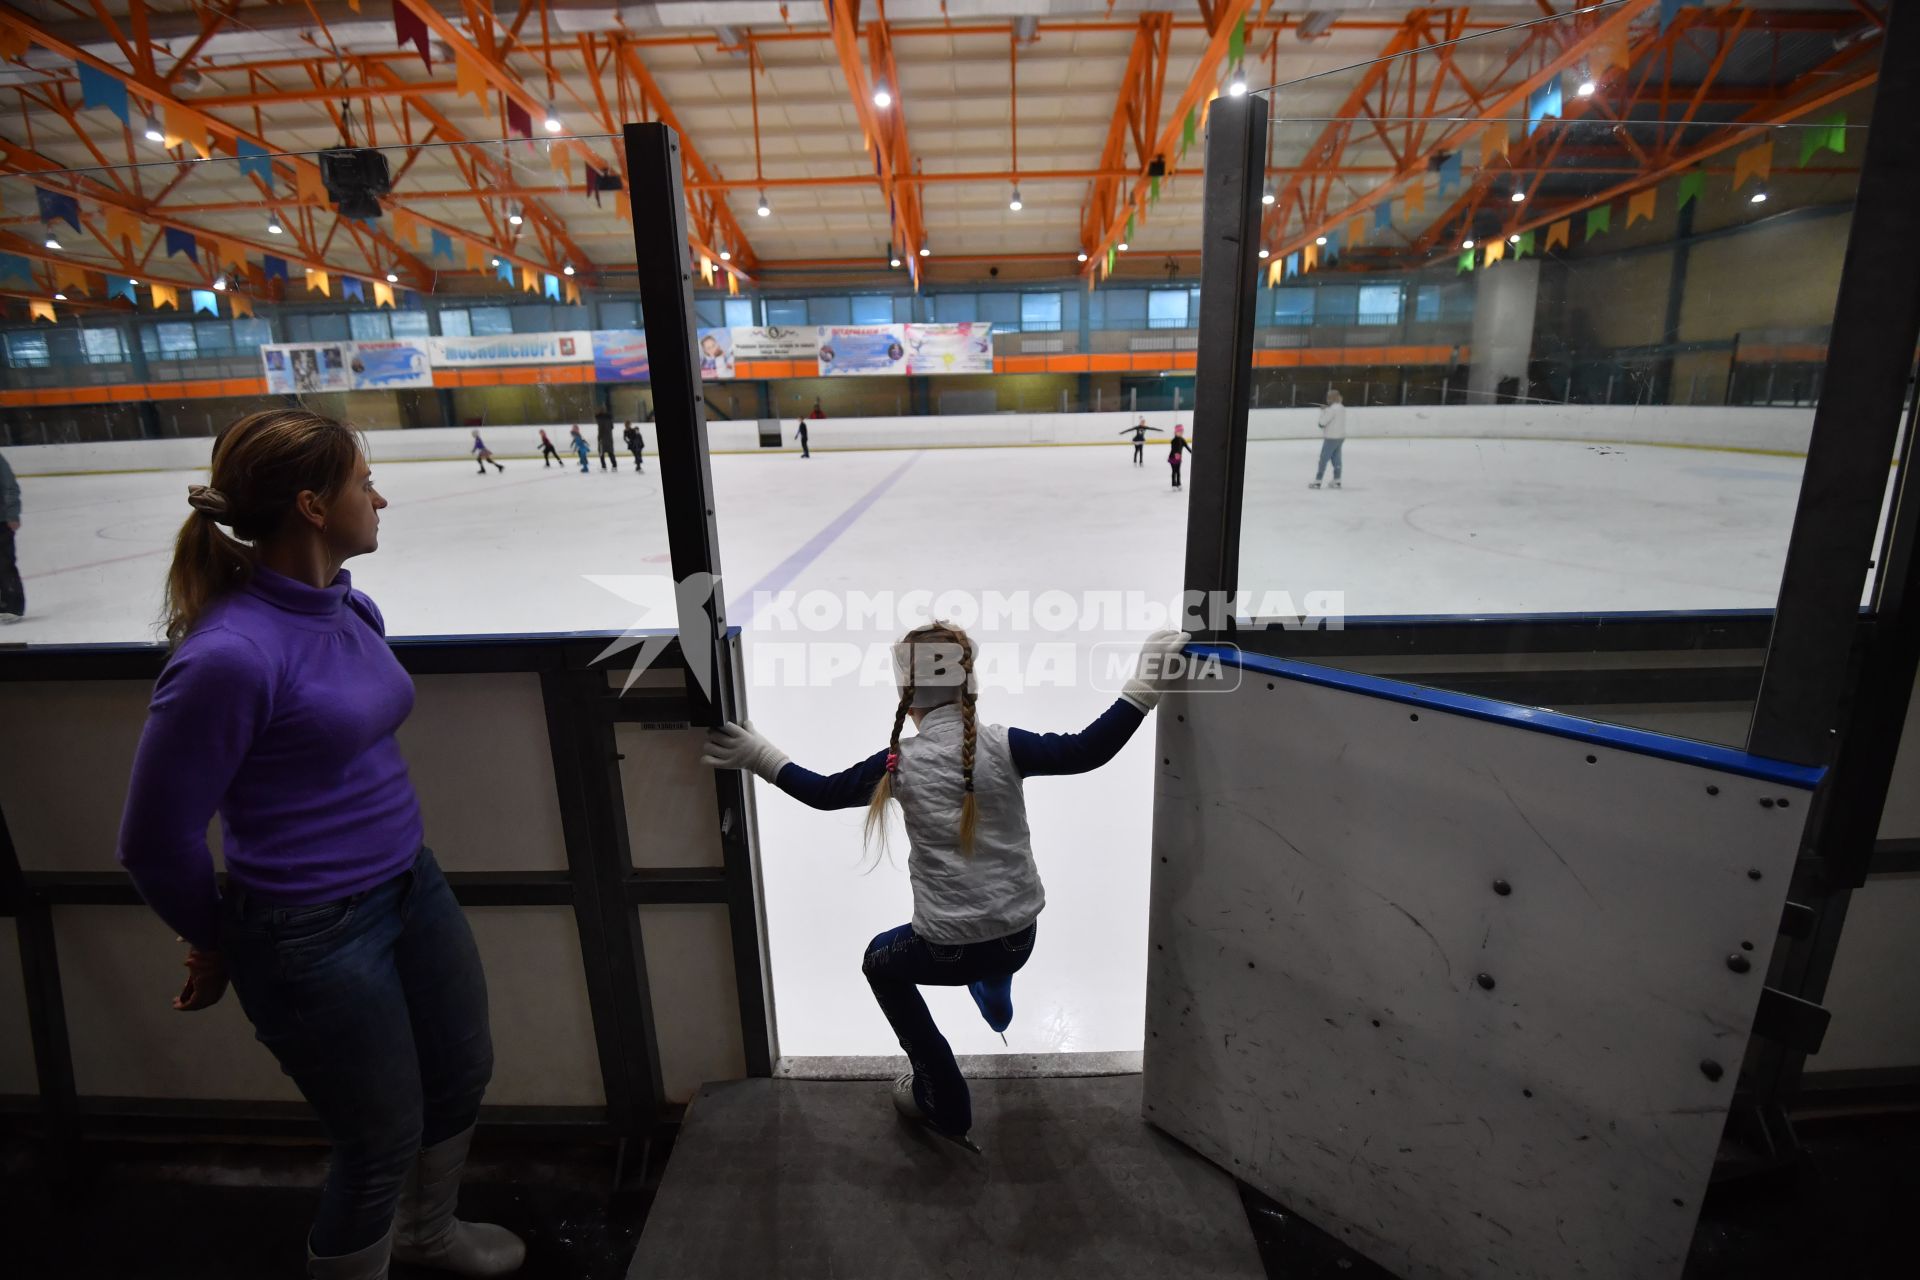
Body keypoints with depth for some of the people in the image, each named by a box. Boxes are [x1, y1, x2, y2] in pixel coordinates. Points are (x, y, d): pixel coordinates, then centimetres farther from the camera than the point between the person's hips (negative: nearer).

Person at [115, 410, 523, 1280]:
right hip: (315, 936, -8)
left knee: (463, 1075, 26)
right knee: (383, 1143, 13)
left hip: (412, 884, 8)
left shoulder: (353, 609, -1)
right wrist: (217, 944, 0)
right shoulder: (231, 654, -26)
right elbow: (156, 840, -16)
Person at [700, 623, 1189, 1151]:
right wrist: (1141, 688, -16)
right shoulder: (1001, 746, -11)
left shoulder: (900, 763, -11)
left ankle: (944, 1103, 32)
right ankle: (995, 998, 69)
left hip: (948, 949, -3)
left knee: (880, 963, 31)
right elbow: (1086, 750, -18)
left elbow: (824, 792, 0)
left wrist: (760, 757, 10)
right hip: (1021, 937, 3)